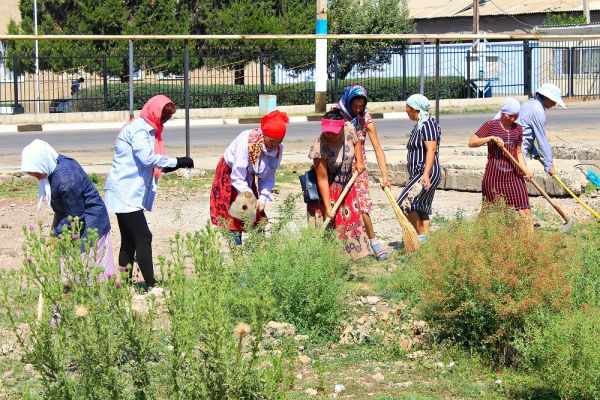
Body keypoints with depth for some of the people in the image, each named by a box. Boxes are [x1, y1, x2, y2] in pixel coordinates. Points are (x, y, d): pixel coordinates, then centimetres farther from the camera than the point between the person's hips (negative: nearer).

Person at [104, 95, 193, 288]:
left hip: (129, 194, 10)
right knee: (143, 237, -12)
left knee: (129, 241, 9)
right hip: (126, 193, -10)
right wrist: (176, 162, -20)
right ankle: (151, 284, -13)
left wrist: (167, 166, 2)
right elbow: (147, 157, -24)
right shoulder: (137, 129, -12)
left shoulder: (147, 129, 19)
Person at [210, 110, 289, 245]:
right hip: (229, 173, -5)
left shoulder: (278, 148, -17)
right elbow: (237, 178, -30)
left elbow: (268, 178, -8)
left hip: (248, 177, 5)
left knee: (257, 217, -2)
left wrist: (263, 198, -22)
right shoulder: (247, 142, -35)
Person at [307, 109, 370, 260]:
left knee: (352, 218, 12)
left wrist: (359, 161, -2)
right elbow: (322, 179, -28)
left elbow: (357, 142, 12)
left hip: (346, 184, 6)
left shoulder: (349, 129, -16)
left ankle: (356, 253, 24)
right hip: (328, 188, -6)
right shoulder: (319, 146, -31)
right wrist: (328, 207, -28)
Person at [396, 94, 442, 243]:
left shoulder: (428, 124, -12)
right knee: (421, 209, 8)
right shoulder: (418, 126, 18)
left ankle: (421, 235, -10)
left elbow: (431, 150, -21)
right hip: (418, 174, 10)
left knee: (405, 203, -16)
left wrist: (426, 174, -29)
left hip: (427, 174, -10)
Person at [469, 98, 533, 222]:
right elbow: (471, 143, -6)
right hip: (494, 175, -3)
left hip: (514, 175, 3)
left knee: (524, 210, -5)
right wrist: (491, 138, -18)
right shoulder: (491, 125, -2)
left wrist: (525, 169, 3)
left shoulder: (518, 129, 11)